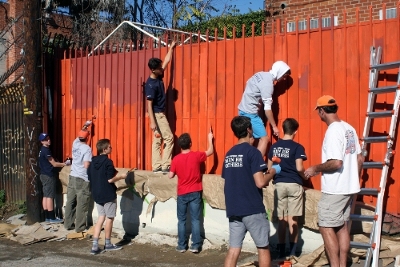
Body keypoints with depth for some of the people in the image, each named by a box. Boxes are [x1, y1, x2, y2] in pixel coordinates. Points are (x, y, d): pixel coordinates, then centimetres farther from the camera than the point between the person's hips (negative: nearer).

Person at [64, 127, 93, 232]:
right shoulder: (87, 149, -14)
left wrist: (85, 127, 43)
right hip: (82, 179, -7)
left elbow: (79, 136, 30)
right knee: (82, 204, -1)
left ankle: (68, 224, 21)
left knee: (70, 202, 13)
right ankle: (80, 227, 3)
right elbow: (86, 165, -21)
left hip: (72, 177, 7)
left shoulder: (75, 144, 6)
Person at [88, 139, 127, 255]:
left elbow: (89, 178, 11)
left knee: (101, 217, 12)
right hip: (108, 194, -7)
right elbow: (110, 179, -21)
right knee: (109, 218, 8)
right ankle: (108, 244, 20)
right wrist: (121, 176, -5)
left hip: (97, 194, 7)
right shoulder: (108, 162, -17)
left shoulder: (93, 161, 5)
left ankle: (95, 245, 5)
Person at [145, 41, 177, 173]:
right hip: (157, 115, -9)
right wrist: (152, 122, -24)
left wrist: (171, 48, 22)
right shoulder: (151, 84, -21)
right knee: (169, 138, -7)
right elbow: (149, 104, -21)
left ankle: (157, 167, 10)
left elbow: (167, 61, 19)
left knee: (157, 140, 7)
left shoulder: (158, 76, 3)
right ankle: (165, 166, -4)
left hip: (160, 114, 9)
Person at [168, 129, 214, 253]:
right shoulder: (196, 155, -7)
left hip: (182, 194, 0)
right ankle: (195, 245, 4)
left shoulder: (176, 159, -7)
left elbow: (171, 175, -2)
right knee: (195, 220, 4)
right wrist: (210, 138, 24)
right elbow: (210, 151, 10)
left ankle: (182, 246, 12)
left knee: (182, 220, 9)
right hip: (195, 193, 0)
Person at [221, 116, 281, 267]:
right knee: (263, 247, 10)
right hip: (252, 209, -6)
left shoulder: (229, 154, 11)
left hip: (233, 210, 6)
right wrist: (273, 171, 1)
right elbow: (260, 182, -18)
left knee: (233, 249, 5)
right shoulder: (252, 152, -11)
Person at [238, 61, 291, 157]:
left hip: (243, 110, 10)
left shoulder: (262, 74, 6)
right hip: (250, 113, -10)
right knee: (264, 139, -7)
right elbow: (267, 108, -18)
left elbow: (248, 83, 21)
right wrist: (274, 126, -11)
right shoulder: (268, 83, -19)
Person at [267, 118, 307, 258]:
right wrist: (305, 177, 4)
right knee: (293, 219, 5)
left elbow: (269, 167, 9)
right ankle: (292, 251, 10)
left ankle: (281, 251, 11)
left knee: (282, 219, 8)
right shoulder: (297, 147, -9)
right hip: (294, 185, -3)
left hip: (279, 184, 3)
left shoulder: (274, 146, 5)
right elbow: (299, 168, -16)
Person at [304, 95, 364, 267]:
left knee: (326, 227, -1)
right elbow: (360, 159, 13)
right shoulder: (349, 128, 8)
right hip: (349, 188, 9)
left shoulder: (333, 131, -18)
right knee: (342, 226, 15)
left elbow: (336, 162, -25)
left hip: (334, 189, -9)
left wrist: (316, 169, -11)